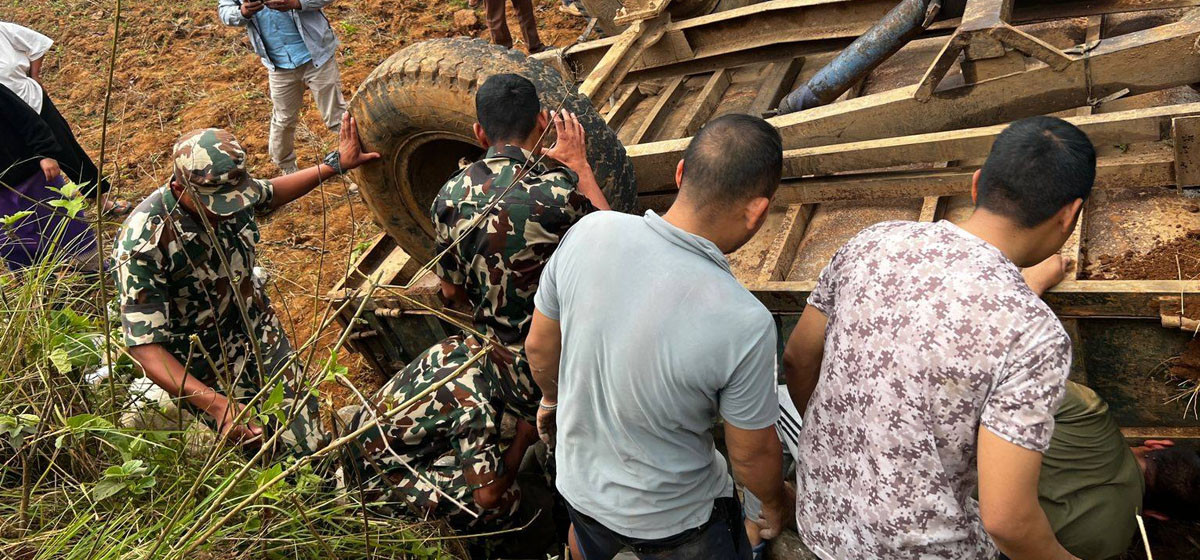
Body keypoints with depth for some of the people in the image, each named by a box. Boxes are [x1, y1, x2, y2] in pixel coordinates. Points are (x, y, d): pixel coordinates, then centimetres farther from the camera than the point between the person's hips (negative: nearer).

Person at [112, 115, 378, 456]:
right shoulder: (143, 244, -32)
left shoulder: (232, 192, -13)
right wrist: (216, 404, -45)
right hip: (210, 375, -5)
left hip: (263, 336, 5)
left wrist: (336, 164, 13)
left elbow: (270, 194, 13)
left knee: (310, 444, 11)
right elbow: (144, 346, -33)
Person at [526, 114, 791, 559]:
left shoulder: (590, 233, -25)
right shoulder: (744, 325, -36)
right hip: (670, 516, -4)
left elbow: (539, 345, -7)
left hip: (579, 477, 4)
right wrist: (775, 504, 4)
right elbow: (753, 455, -19)